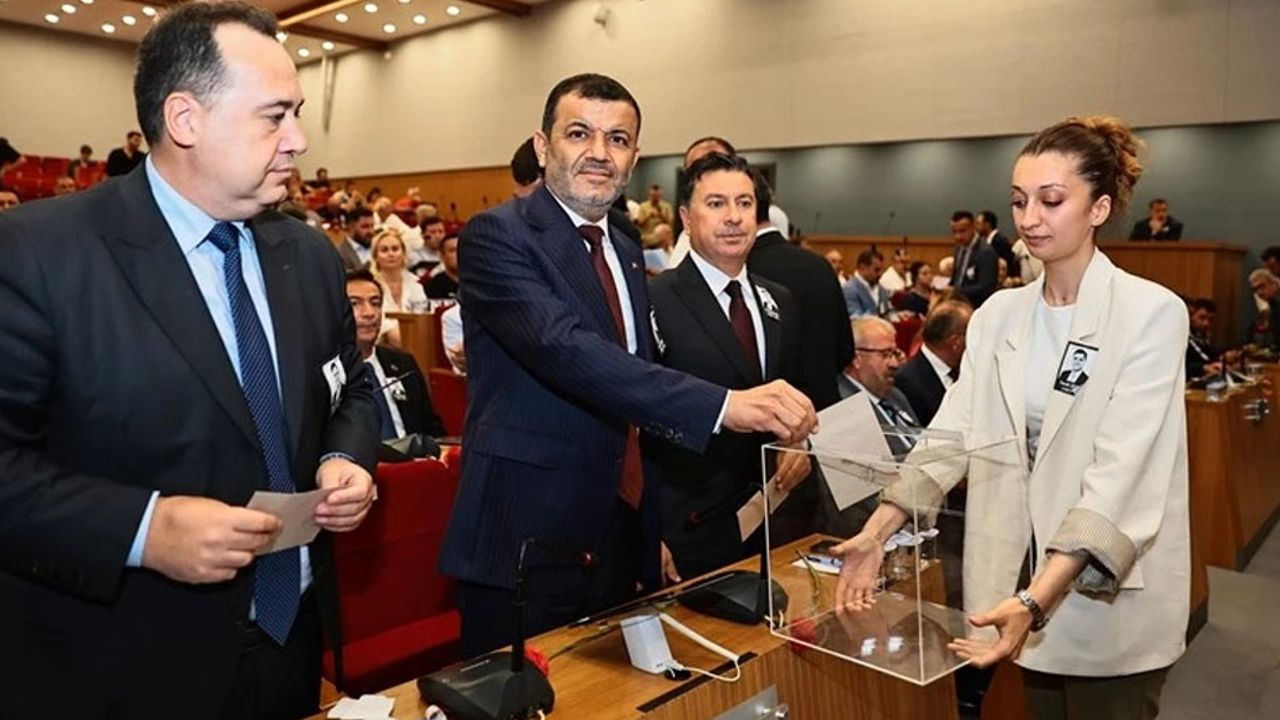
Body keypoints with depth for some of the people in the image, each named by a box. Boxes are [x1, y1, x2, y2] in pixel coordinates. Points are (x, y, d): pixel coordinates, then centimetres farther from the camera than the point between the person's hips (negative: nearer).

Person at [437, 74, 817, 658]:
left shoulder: (627, 253, 13)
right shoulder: (496, 236, -11)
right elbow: (566, 349, -28)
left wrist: (654, 534, 16)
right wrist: (722, 405, -35)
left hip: (620, 545, 7)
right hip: (528, 546, -7)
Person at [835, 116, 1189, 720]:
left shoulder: (1152, 313, -13)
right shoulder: (999, 314, 3)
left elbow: (1121, 474, -22)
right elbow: (950, 433, -5)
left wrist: (1036, 600, -32)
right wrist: (878, 530, -19)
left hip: (1113, 603, -4)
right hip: (1027, 584, 4)